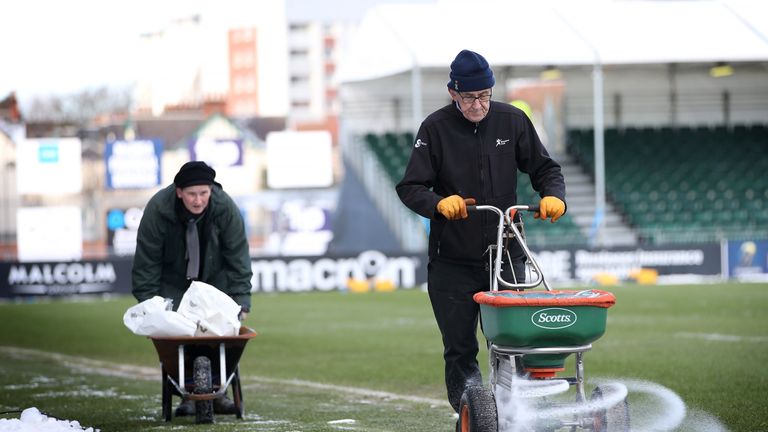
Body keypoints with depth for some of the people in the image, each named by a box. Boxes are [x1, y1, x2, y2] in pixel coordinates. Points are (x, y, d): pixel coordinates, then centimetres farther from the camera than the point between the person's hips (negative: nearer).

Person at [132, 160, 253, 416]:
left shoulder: (225, 209, -25)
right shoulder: (158, 210, -28)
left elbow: (238, 258, -17)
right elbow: (146, 263, -19)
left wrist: (240, 301, -20)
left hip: (214, 278, 1)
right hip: (173, 282, -1)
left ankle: (217, 392, 0)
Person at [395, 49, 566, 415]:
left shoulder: (511, 121, 4)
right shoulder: (436, 128, -2)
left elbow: (544, 168, 12)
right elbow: (410, 188, -3)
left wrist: (554, 196, -10)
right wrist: (439, 202, -23)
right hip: (452, 262, -1)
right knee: (460, 351, 1)